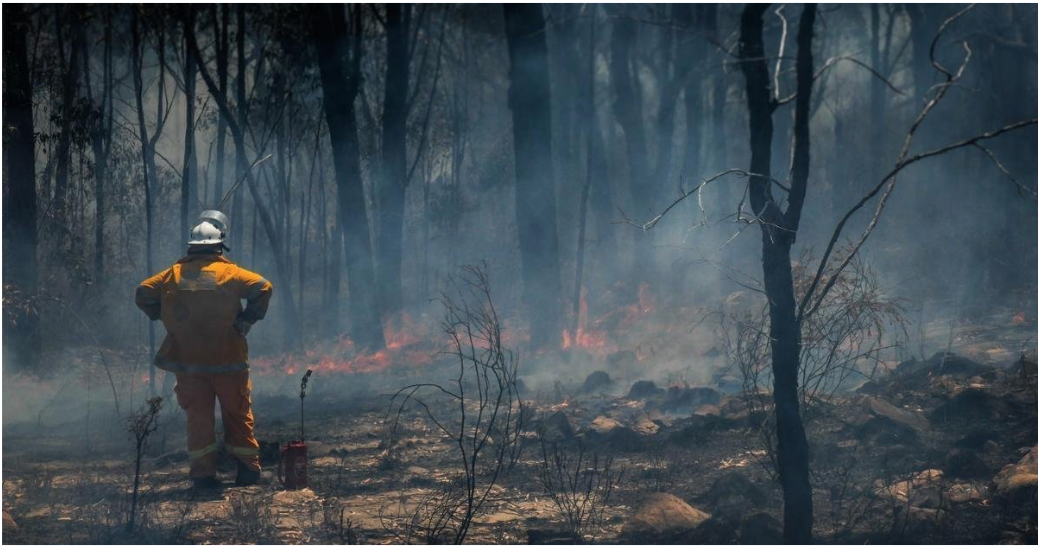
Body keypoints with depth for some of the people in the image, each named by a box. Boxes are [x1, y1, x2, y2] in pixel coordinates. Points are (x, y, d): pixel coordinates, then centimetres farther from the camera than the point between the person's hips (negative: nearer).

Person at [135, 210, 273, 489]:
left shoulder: (175, 274, 3)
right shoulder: (229, 272, -4)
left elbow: (143, 294, 2)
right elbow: (262, 287, -15)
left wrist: (164, 317, 11)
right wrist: (248, 320, -6)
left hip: (187, 361, 2)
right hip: (227, 359, -2)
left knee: (198, 415, 7)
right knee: (237, 413, 11)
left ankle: (203, 473, 2)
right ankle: (248, 468, 12)